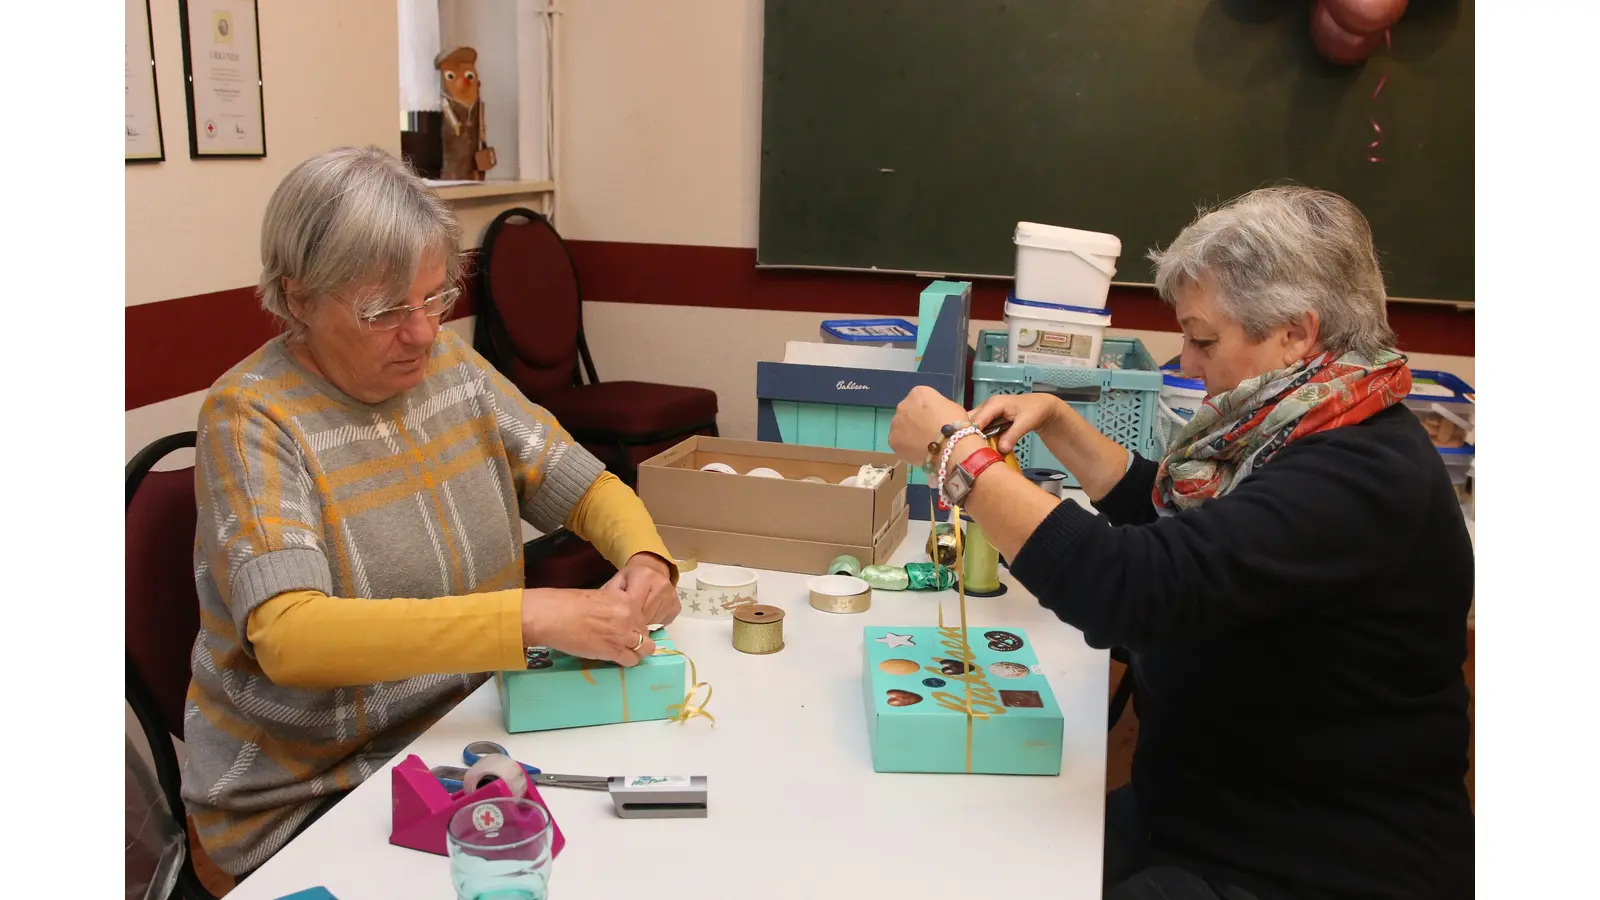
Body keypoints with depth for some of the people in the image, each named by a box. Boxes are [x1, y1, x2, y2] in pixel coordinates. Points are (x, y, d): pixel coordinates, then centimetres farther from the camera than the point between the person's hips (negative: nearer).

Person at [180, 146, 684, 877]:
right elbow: (288, 636, -30)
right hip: (309, 796, -5)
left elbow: (583, 486, 5)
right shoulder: (251, 418, -17)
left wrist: (645, 557, -17)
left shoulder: (450, 364, 0)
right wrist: (532, 617, -37)